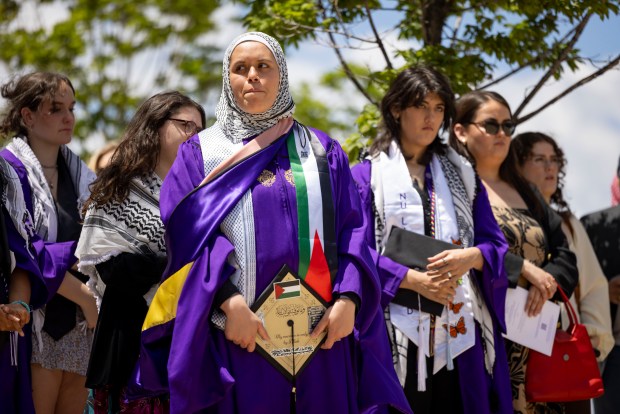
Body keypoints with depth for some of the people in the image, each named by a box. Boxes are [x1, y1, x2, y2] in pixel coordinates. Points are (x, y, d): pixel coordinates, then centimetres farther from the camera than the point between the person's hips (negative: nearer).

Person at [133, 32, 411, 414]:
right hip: (237, 339, -2)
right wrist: (229, 303, -18)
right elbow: (189, 236, -4)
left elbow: (352, 230, 7)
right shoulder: (200, 152, 8)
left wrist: (348, 299, -10)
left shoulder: (323, 152, 14)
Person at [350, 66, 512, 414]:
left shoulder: (462, 174, 15)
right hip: (397, 332, -3)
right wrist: (413, 279, -17)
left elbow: (495, 244, 9)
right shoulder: (368, 176, 4)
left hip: (459, 330, 3)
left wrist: (472, 257, -13)